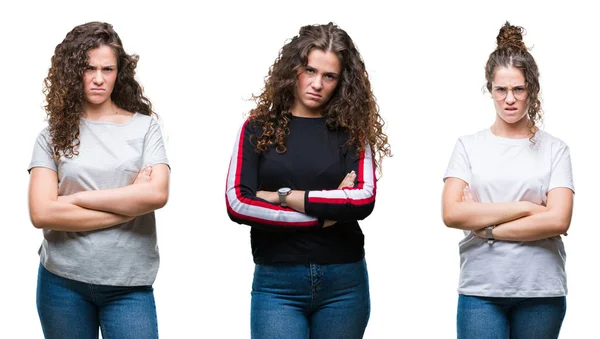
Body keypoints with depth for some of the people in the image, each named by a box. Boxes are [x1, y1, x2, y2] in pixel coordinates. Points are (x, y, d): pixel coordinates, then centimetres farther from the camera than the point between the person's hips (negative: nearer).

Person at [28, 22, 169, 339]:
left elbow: (157, 194, -11)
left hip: (130, 285, -1)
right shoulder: (53, 135, 3)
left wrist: (77, 198, -10)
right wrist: (128, 207, -9)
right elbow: (41, 213, -8)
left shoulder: (144, 127, 3)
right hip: (63, 281, 1)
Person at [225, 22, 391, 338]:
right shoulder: (259, 128, 2)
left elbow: (364, 199, -11)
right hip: (276, 283, -1)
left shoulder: (352, 131, 4)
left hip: (344, 282, 1)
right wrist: (325, 214, -10)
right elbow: (238, 203, -9)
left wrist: (285, 196, -12)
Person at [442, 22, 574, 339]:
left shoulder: (554, 149, 5)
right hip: (480, 290, 0)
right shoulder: (469, 146, 6)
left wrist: (487, 228, -7)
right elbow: (452, 213, -6)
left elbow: (558, 220, -7)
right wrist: (526, 208, -9)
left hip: (542, 291, 0)